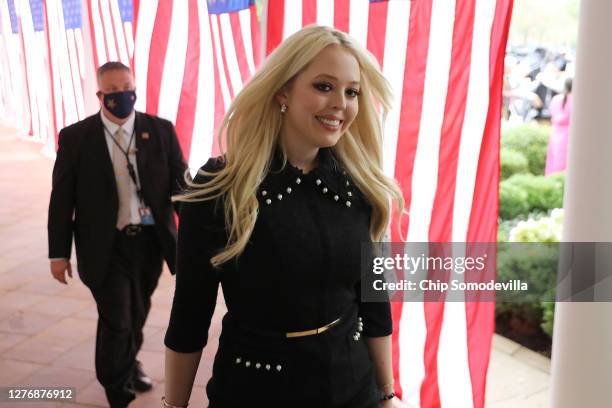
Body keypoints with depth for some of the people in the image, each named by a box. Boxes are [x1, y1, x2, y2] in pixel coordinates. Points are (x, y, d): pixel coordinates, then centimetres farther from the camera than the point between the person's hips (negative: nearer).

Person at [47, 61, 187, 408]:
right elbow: (62, 199, -1)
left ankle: (130, 364, 49)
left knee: (137, 313, 20)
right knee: (116, 321, -1)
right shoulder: (76, 137, -4)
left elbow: (181, 183, 0)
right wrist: (59, 252, 0)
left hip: (151, 240, 3)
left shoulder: (161, 130, -1)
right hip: (106, 246, -2)